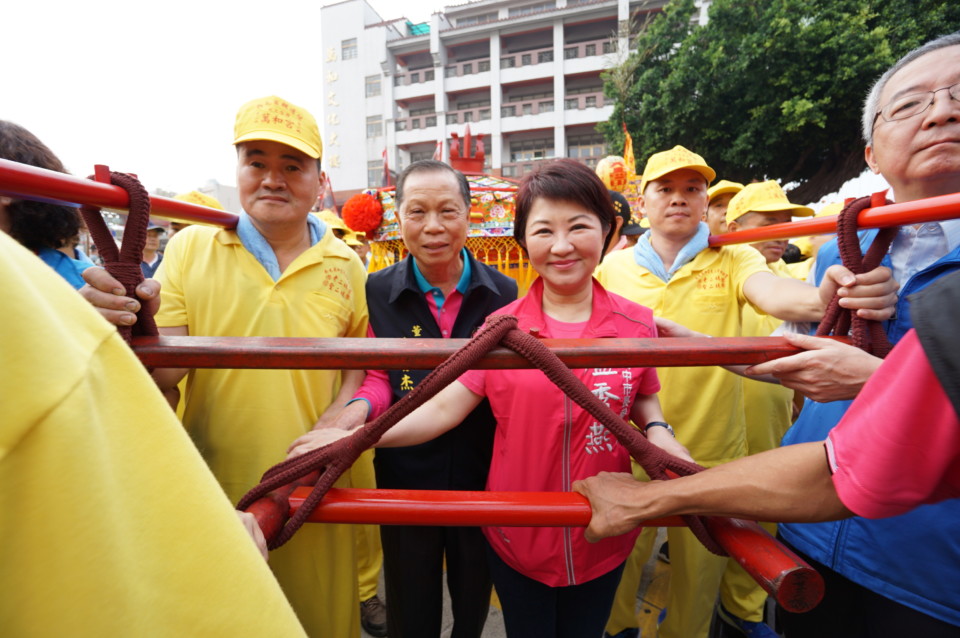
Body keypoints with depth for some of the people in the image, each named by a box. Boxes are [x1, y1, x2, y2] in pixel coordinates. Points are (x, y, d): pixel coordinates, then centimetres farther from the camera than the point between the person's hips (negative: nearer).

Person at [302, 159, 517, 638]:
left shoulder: (502, 292, -7)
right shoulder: (377, 292, -8)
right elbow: (379, 377, -2)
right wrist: (360, 406, -23)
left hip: (483, 475, 1)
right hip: (405, 477, 0)